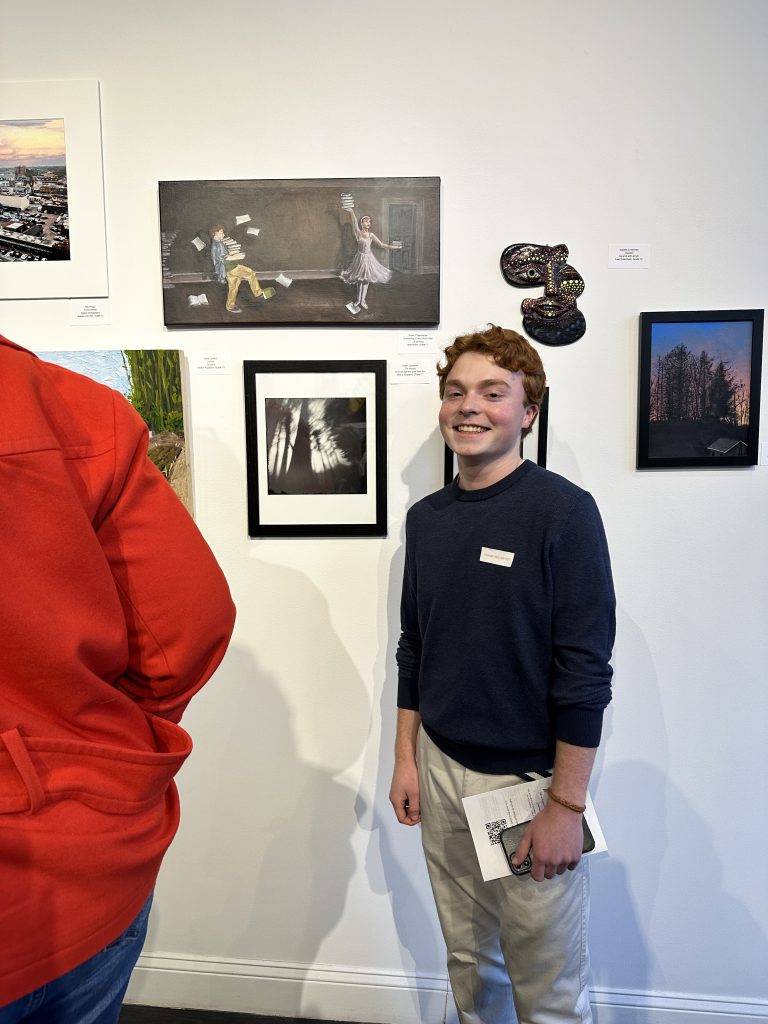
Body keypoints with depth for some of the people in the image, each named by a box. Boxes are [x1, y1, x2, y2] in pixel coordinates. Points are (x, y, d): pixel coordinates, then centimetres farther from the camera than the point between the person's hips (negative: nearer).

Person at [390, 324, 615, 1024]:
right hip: (441, 770, 5)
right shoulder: (426, 518, 3)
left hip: (530, 777, -5)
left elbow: (585, 670, -15)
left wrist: (567, 805, -14)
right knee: (468, 960, 21)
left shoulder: (563, 511, -14)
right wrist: (406, 757, 9)